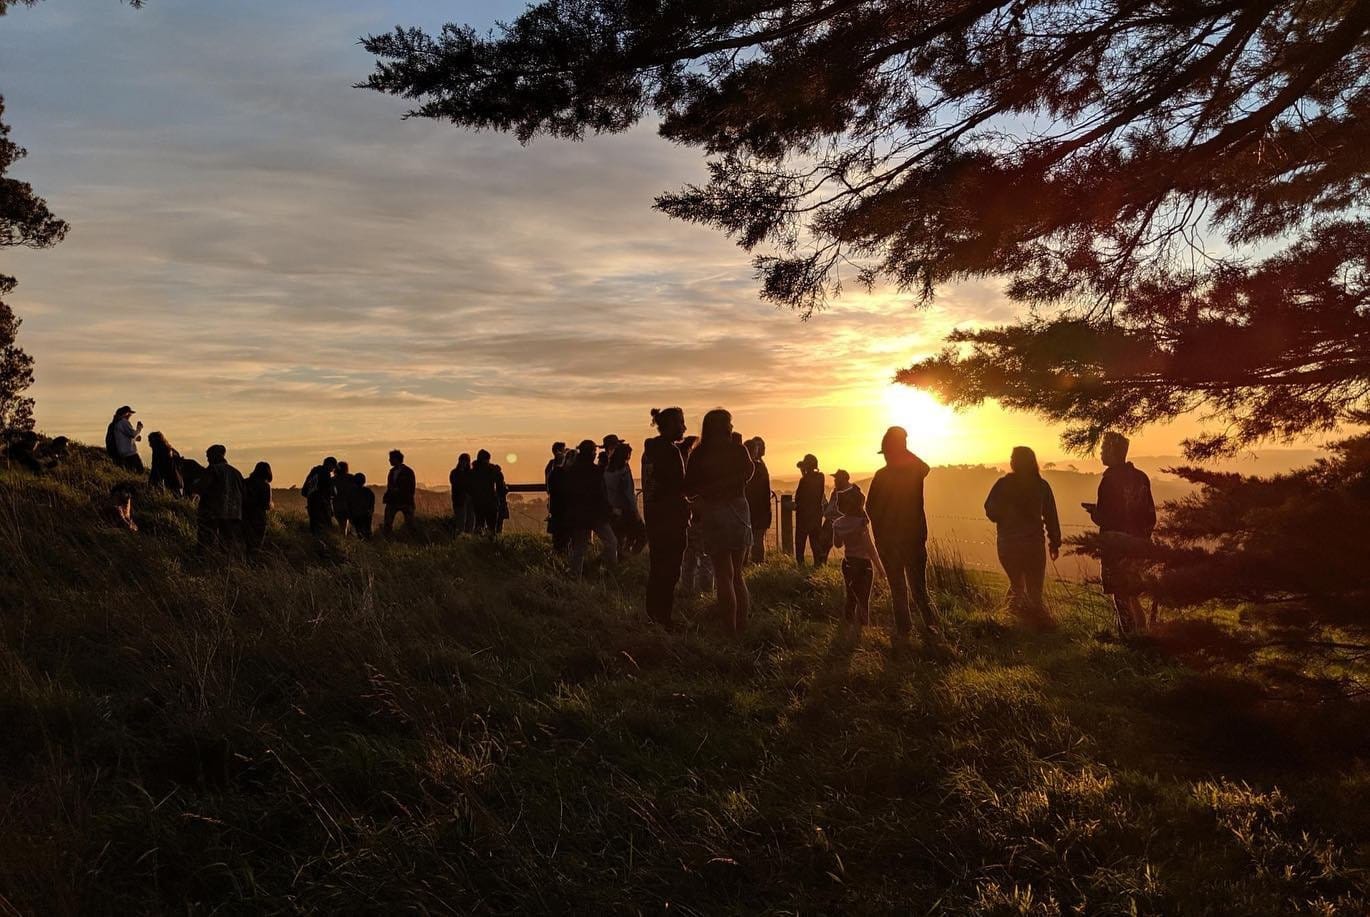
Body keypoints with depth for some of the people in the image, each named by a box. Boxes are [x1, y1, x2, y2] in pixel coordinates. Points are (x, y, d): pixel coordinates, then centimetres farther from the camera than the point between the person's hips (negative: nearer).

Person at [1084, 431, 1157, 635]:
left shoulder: (1110, 480, -15)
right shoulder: (1141, 477, 8)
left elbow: (1104, 518, -17)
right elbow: (1150, 516, 10)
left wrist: (1092, 510, 3)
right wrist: (1143, 538, 20)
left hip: (1116, 545, -7)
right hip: (1138, 545, 7)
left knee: (1122, 596, -1)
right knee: (1132, 594, 18)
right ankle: (1141, 634, 22)